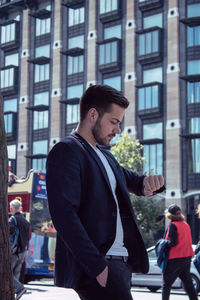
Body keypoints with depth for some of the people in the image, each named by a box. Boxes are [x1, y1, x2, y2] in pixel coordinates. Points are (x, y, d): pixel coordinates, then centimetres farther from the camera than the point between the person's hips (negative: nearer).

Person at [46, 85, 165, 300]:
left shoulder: (105, 155, 20)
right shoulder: (66, 151, -7)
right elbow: (64, 216, -16)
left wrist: (148, 182, 3)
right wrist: (98, 266, -20)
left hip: (120, 262, 9)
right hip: (94, 266, -9)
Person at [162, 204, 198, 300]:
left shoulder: (173, 225, -11)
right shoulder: (186, 224, 11)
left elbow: (173, 242, -18)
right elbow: (188, 241, 14)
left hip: (176, 258, -7)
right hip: (187, 257, 7)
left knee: (166, 283, 4)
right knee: (187, 282, 11)